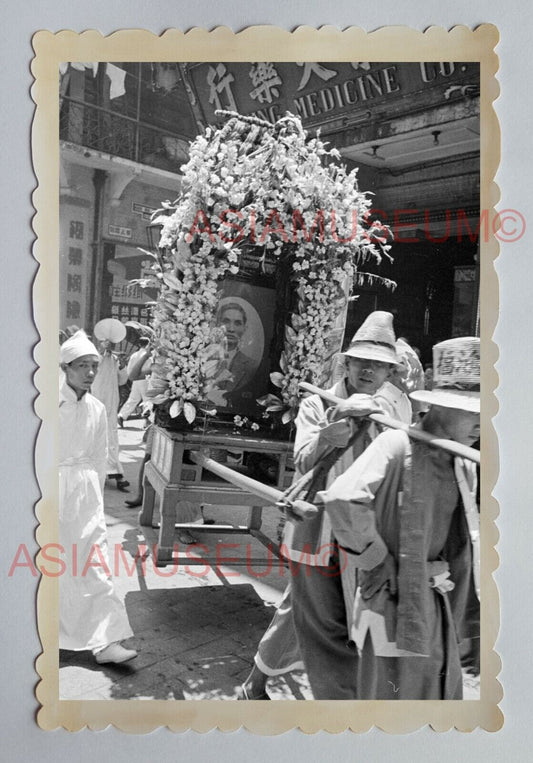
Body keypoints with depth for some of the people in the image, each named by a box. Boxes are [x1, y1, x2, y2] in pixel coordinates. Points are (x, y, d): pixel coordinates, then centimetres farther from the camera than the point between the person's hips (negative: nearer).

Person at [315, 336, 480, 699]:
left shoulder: (465, 463, 5)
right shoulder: (397, 445, -19)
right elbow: (342, 500, -32)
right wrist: (380, 565, -21)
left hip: (439, 600, 8)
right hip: (396, 597, -7)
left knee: (444, 691, 20)